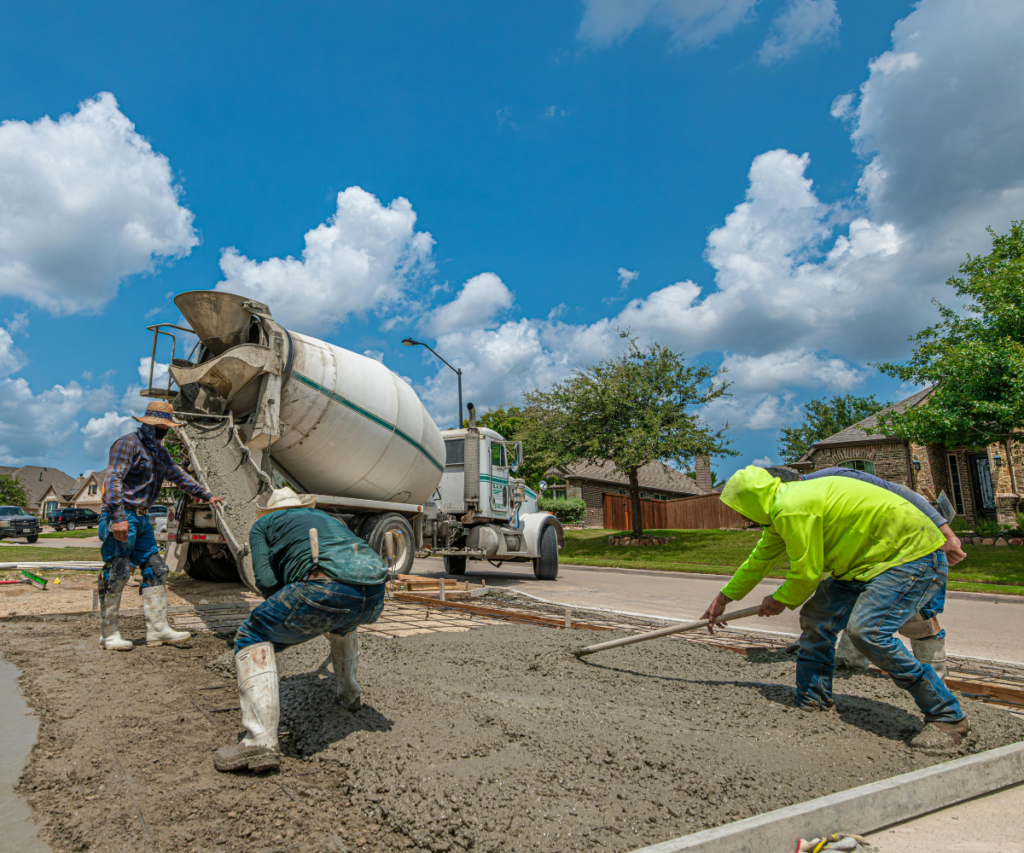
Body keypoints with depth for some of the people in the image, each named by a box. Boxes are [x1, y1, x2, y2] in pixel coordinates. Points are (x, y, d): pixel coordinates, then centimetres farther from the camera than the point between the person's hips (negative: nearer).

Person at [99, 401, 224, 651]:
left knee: (155, 569, 5)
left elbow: (178, 475, 28)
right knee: (117, 573, -5)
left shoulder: (159, 452, 17)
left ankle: (157, 629, 8)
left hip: (141, 518, 9)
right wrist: (118, 517, -28)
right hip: (121, 516, -9)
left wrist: (206, 495, 30)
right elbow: (113, 480, -19)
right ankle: (109, 634, 6)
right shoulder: (128, 443, -11)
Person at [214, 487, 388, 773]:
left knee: (253, 638, 12)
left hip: (325, 586, -6)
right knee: (341, 621, 40)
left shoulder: (262, 525, 26)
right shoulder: (329, 517, 41)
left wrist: (289, 614, 29)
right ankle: (349, 694, 50)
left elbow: (266, 580, 11)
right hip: (374, 594, 6)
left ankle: (261, 739, -2)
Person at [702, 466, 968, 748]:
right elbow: (760, 559, 19)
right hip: (872, 558, 10)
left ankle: (947, 717, -7)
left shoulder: (792, 508, -25)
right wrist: (723, 598, 27)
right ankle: (811, 704, 18)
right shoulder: (783, 508, 7)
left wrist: (780, 600, 1)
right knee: (816, 619, 6)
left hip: (914, 554, -10)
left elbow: (807, 574, -20)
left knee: (867, 631, -24)